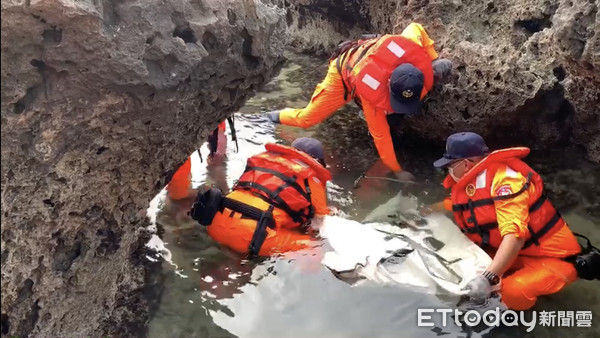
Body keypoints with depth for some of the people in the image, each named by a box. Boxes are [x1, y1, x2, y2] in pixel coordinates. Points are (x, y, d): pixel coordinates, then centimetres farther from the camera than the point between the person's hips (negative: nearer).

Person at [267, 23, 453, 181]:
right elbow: (380, 135, -33)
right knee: (307, 118, -4)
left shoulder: (416, 53, -39)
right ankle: (279, 116, 27)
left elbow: (416, 27, -14)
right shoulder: (372, 94, -48)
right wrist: (397, 170, -25)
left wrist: (434, 60, -18)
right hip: (344, 73, -5)